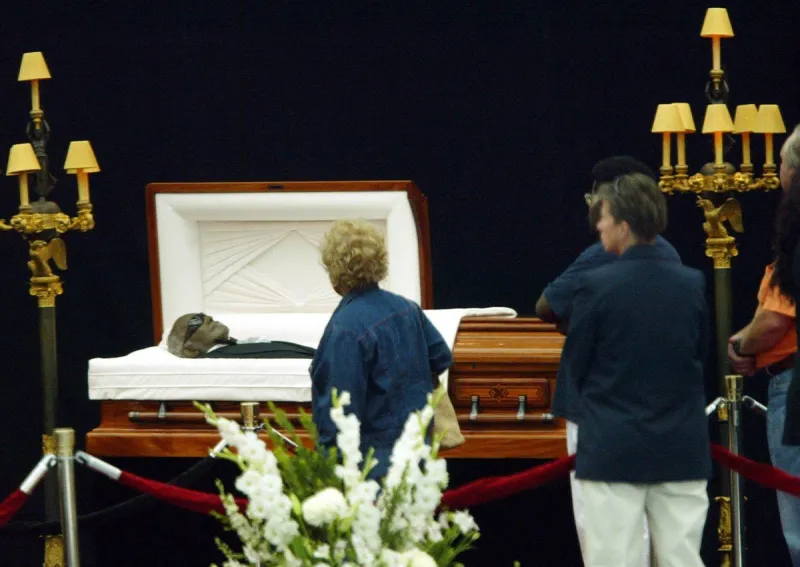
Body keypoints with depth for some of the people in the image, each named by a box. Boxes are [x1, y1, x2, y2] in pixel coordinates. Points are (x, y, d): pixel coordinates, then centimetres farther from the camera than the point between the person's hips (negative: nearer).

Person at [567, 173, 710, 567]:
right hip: (683, 447, 4)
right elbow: (705, 358, 10)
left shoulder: (596, 286, -10)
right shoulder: (695, 284, 0)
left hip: (612, 449, -3)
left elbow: (576, 370, -1)